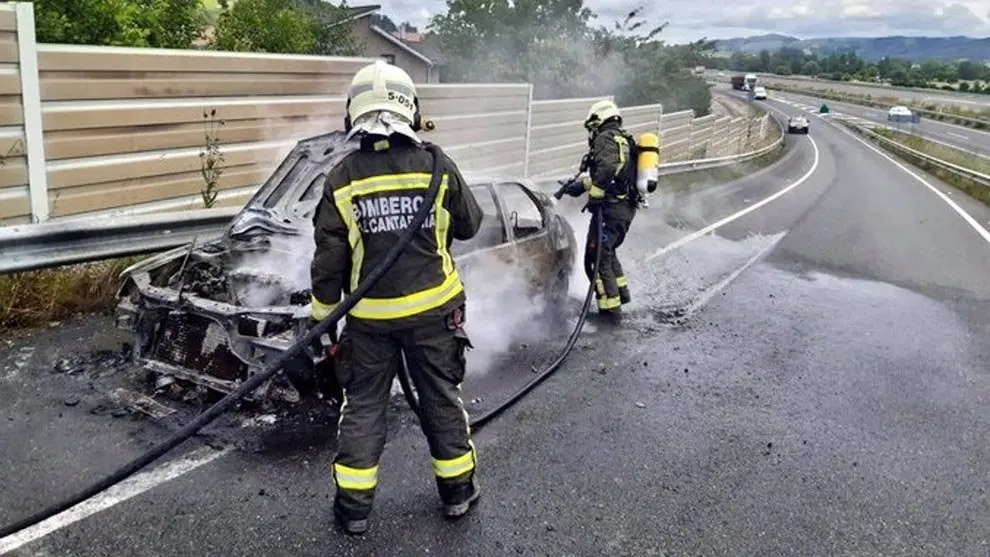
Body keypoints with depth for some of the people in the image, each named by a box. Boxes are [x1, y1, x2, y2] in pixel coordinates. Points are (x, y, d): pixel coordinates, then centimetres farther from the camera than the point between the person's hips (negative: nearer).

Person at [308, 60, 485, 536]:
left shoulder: (342, 178, -9)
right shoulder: (437, 168, -9)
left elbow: (328, 259, -6)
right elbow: (469, 226, 6)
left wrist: (322, 314, 6)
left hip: (369, 316, 0)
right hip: (433, 309, 0)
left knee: (363, 405, 13)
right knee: (442, 397, 15)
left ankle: (354, 505, 20)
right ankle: (457, 490, 28)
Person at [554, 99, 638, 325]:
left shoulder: (606, 138, -6)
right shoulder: (626, 141, 24)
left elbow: (607, 168, -25)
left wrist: (594, 196, -18)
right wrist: (578, 185, 28)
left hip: (611, 207, -10)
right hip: (627, 208, 10)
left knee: (598, 257, -6)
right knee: (608, 251, 27)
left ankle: (611, 310, -7)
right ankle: (621, 292, 34)